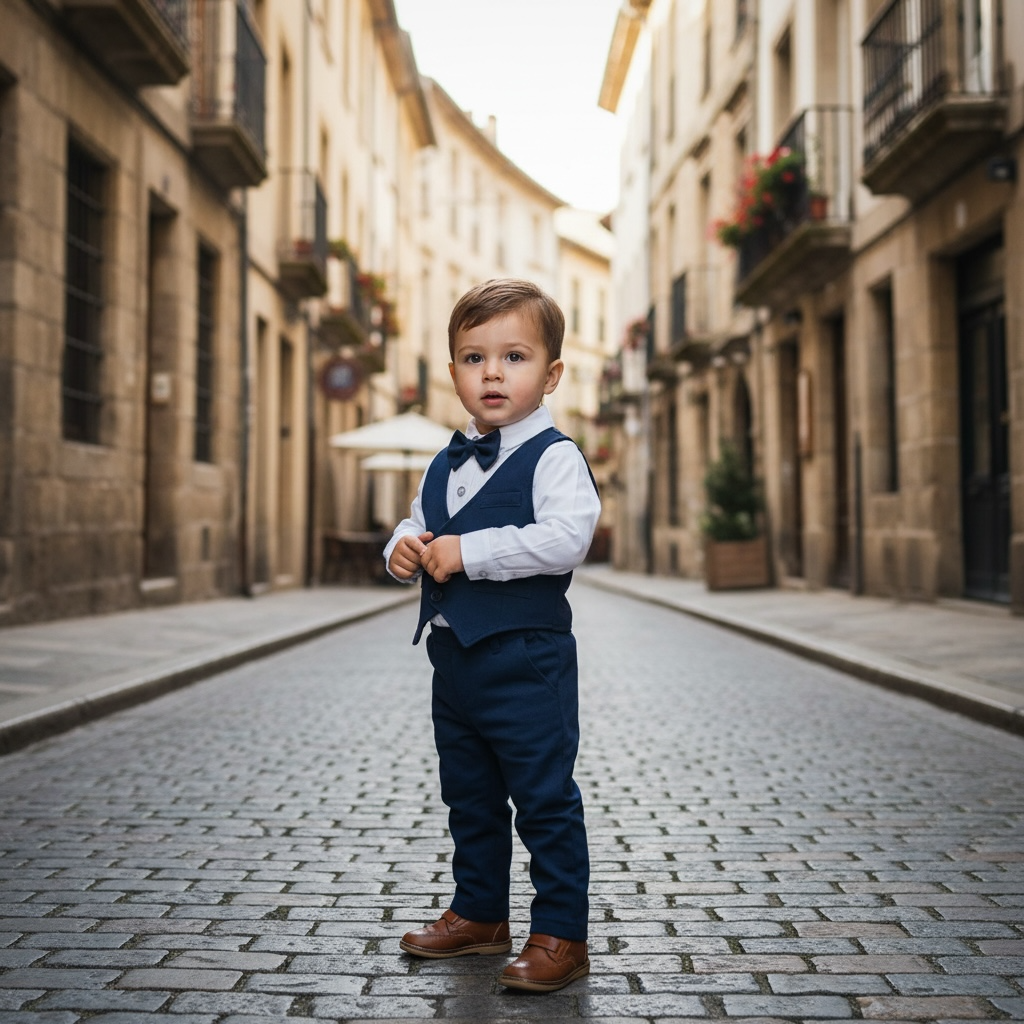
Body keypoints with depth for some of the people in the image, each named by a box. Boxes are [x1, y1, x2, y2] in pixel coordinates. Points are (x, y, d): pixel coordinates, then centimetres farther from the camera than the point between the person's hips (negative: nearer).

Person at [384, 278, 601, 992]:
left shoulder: (554, 457, -12)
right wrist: (405, 546, 0)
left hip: (526, 658, -8)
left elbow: (565, 538, -27)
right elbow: (418, 524, 24)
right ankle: (479, 915, 35)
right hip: (454, 653, 8)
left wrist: (467, 551, -25)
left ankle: (561, 935, 12)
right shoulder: (446, 464, 12)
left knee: (544, 798, 0)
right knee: (468, 796, 19)